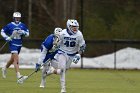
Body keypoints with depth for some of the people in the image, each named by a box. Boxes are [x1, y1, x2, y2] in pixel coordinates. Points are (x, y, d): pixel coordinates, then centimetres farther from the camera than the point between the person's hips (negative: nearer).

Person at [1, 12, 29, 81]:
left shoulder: (22, 25, 4)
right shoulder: (9, 25, -5)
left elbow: (27, 34, 6)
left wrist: (23, 32, -15)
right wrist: (6, 37, -12)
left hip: (19, 44, 5)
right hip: (12, 44, -5)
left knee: (13, 59, 20)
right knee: (16, 59, -18)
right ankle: (18, 74, -22)